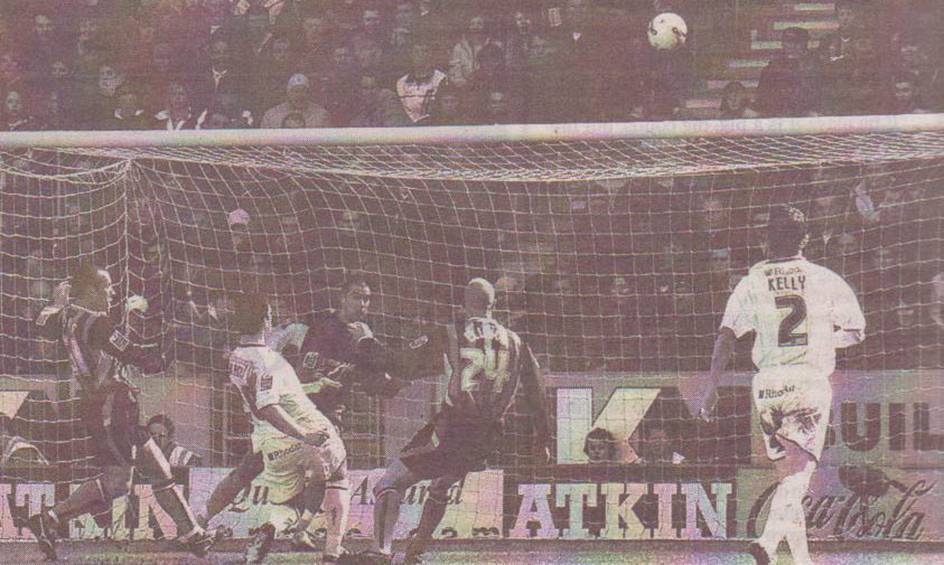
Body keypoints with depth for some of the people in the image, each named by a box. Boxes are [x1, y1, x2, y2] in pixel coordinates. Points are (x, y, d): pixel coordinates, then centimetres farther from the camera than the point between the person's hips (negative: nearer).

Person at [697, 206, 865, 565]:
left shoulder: (753, 282, 5)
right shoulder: (824, 280, 4)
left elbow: (726, 335, -5)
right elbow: (856, 333, 11)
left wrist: (713, 385, -5)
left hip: (767, 384, 2)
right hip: (810, 383, -2)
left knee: (786, 473, 15)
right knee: (798, 472, -10)